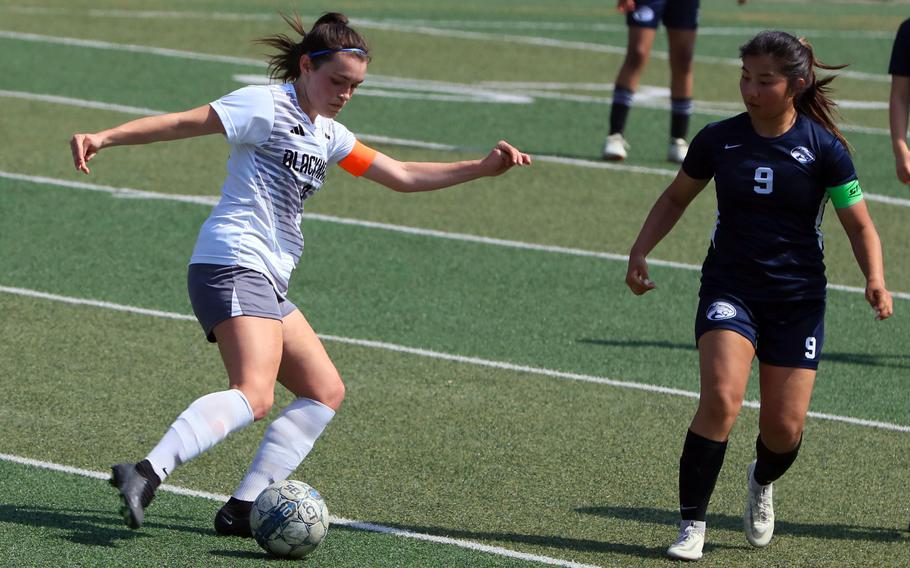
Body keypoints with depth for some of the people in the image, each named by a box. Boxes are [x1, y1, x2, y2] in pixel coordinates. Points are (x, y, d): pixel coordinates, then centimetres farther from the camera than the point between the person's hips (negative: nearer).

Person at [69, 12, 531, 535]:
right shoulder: (267, 105, -5)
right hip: (233, 263, -10)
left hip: (267, 282, 10)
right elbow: (181, 123, -11)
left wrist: (484, 168, 19)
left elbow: (402, 176, 25)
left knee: (326, 391, 9)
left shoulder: (328, 136, 21)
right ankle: (147, 476, -42)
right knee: (254, 394, -28)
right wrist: (104, 138, -22)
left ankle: (243, 509, 1)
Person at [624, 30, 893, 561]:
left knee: (785, 428, 0)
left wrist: (876, 280, -18)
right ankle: (692, 526, -15)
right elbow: (676, 198, 15)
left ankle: (763, 481, 38)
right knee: (722, 397, -23)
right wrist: (640, 251, 3)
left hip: (798, 300, 0)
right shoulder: (718, 140, -1)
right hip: (730, 289, 0)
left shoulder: (824, 148, -7)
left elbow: (859, 224, -2)